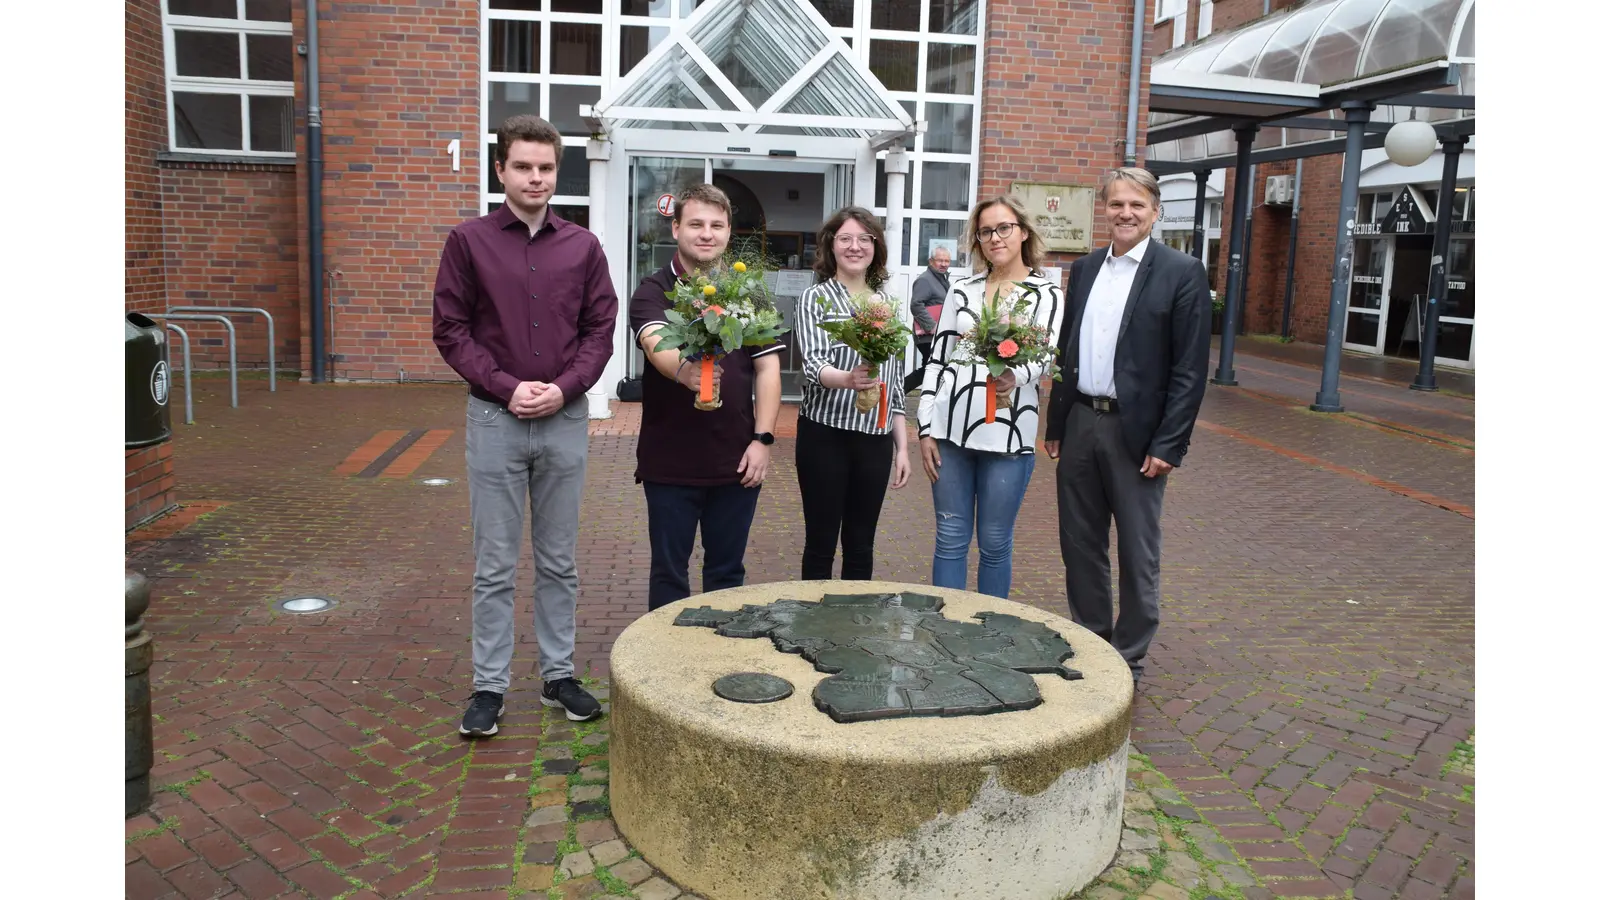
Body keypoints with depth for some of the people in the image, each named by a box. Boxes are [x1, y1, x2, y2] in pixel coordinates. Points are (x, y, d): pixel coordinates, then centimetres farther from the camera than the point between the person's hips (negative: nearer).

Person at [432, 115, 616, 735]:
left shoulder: (583, 246, 6)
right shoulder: (469, 241, 0)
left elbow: (600, 329, 4)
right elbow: (450, 329, -1)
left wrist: (564, 388, -11)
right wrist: (507, 388, -12)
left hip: (566, 420, 2)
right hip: (495, 419, -2)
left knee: (558, 562, 12)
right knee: (495, 565, 5)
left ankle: (557, 675, 24)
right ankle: (489, 686, 16)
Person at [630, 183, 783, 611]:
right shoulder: (653, 292, -5)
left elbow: (767, 368, 4)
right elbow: (656, 344, -26)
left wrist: (763, 439, -5)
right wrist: (682, 369, -48)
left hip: (736, 461, 3)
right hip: (670, 462, -2)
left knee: (727, 572, 15)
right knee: (669, 574, 10)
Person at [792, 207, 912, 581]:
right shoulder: (815, 298, -3)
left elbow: (895, 381, 14)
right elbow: (812, 364, -17)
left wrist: (902, 447, 11)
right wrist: (847, 379, -39)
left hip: (876, 439, 4)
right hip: (825, 435, -4)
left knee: (861, 546, 11)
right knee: (821, 543, 4)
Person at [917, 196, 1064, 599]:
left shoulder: (1047, 294, 2)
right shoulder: (961, 290, 10)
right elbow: (937, 358, 9)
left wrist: (1015, 376, -36)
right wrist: (926, 427, 3)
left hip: (1007, 433, -2)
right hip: (950, 429, 2)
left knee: (994, 543, 6)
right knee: (950, 539, 7)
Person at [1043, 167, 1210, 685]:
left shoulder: (1181, 273, -6)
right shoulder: (1084, 269, 10)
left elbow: (1190, 369, -10)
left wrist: (1168, 445, -14)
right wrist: (1055, 424, 11)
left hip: (1136, 431, -5)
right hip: (1080, 423, 5)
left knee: (1138, 553, 6)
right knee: (1080, 543, 14)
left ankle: (1128, 660, 19)